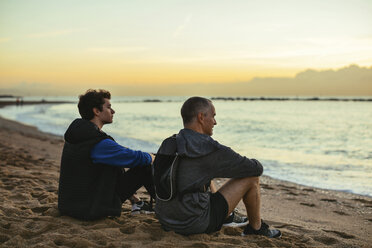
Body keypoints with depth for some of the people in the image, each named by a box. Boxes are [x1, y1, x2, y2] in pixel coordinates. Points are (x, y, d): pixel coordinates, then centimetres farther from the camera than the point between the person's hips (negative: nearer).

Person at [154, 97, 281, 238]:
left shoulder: (167, 145, 5)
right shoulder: (210, 149, -16)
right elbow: (256, 168, -7)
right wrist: (254, 163, 19)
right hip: (195, 225, -8)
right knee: (251, 177, 1)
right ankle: (256, 228, 20)